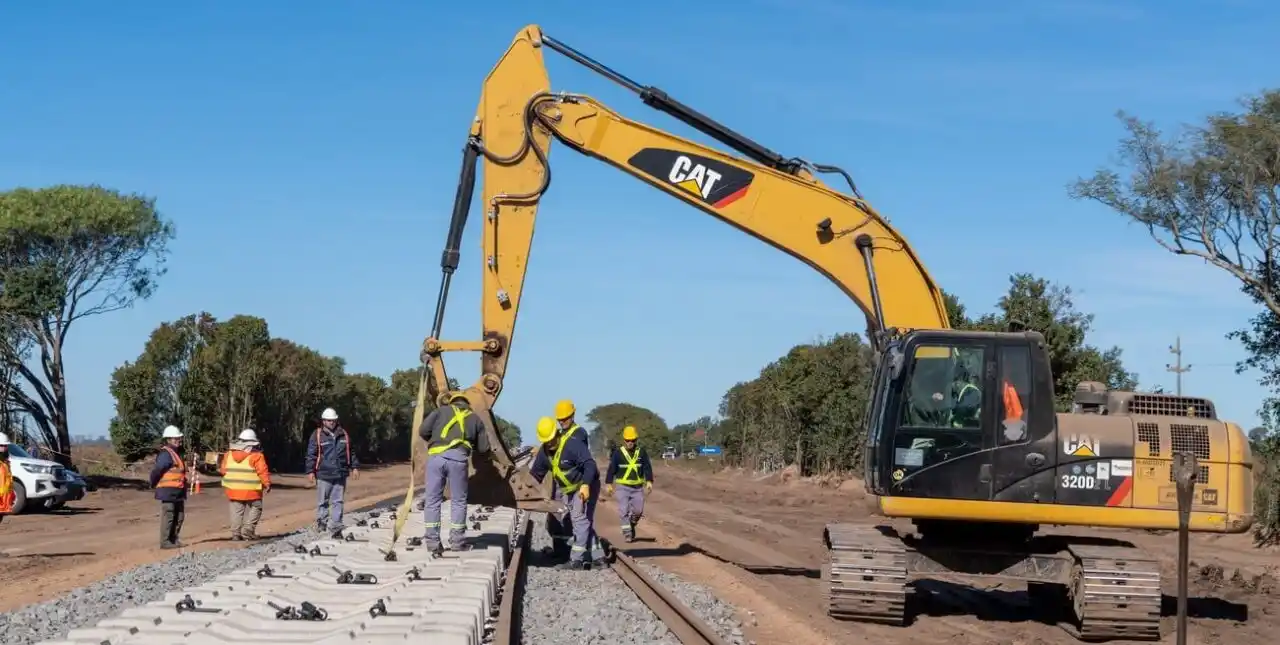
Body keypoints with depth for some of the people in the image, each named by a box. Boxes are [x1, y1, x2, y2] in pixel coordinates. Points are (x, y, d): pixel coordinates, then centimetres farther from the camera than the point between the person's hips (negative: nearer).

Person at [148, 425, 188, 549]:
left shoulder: (175, 453, 15)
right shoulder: (166, 454, -18)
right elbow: (156, 470, -20)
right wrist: (154, 485, -7)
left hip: (177, 492, 10)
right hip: (168, 491, -10)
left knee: (179, 516, 14)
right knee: (168, 516, -5)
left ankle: (173, 539, 23)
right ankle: (165, 542, 0)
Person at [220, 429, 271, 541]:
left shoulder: (229, 454, 6)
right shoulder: (256, 456, -10)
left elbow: (223, 470, 10)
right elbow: (263, 472, -12)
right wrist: (267, 484, -2)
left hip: (233, 490, 4)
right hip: (251, 490, -4)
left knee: (237, 511, 11)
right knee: (254, 509, 8)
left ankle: (236, 533, 7)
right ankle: (248, 530, -4)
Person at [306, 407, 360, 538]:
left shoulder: (343, 434, 10)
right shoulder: (318, 435, -2)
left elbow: (350, 452, 18)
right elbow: (311, 455, -2)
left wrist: (355, 467, 14)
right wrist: (310, 471, -7)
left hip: (340, 474, 3)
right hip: (324, 474, -3)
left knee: (338, 502, 4)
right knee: (323, 501, 5)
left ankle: (335, 528, 7)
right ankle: (321, 522, 19)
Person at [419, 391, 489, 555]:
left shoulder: (441, 410, 21)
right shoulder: (475, 418, 23)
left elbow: (422, 430, 9)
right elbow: (483, 447, 20)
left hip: (436, 456, 0)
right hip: (457, 458, 0)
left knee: (433, 500, 8)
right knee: (458, 501, 10)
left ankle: (432, 541, 6)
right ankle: (456, 541, 9)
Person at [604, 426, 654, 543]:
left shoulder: (641, 452, 5)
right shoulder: (618, 453, -2)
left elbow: (647, 467, 2)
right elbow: (611, 469, -2)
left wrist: (649, 481, -10)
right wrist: (608, 483, -7)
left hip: (638, 487, 2)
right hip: (622, 487, -2)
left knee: (638, 511, 2)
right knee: (624, 510, -10)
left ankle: (631, 526, 29)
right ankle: (627, 533, -3)